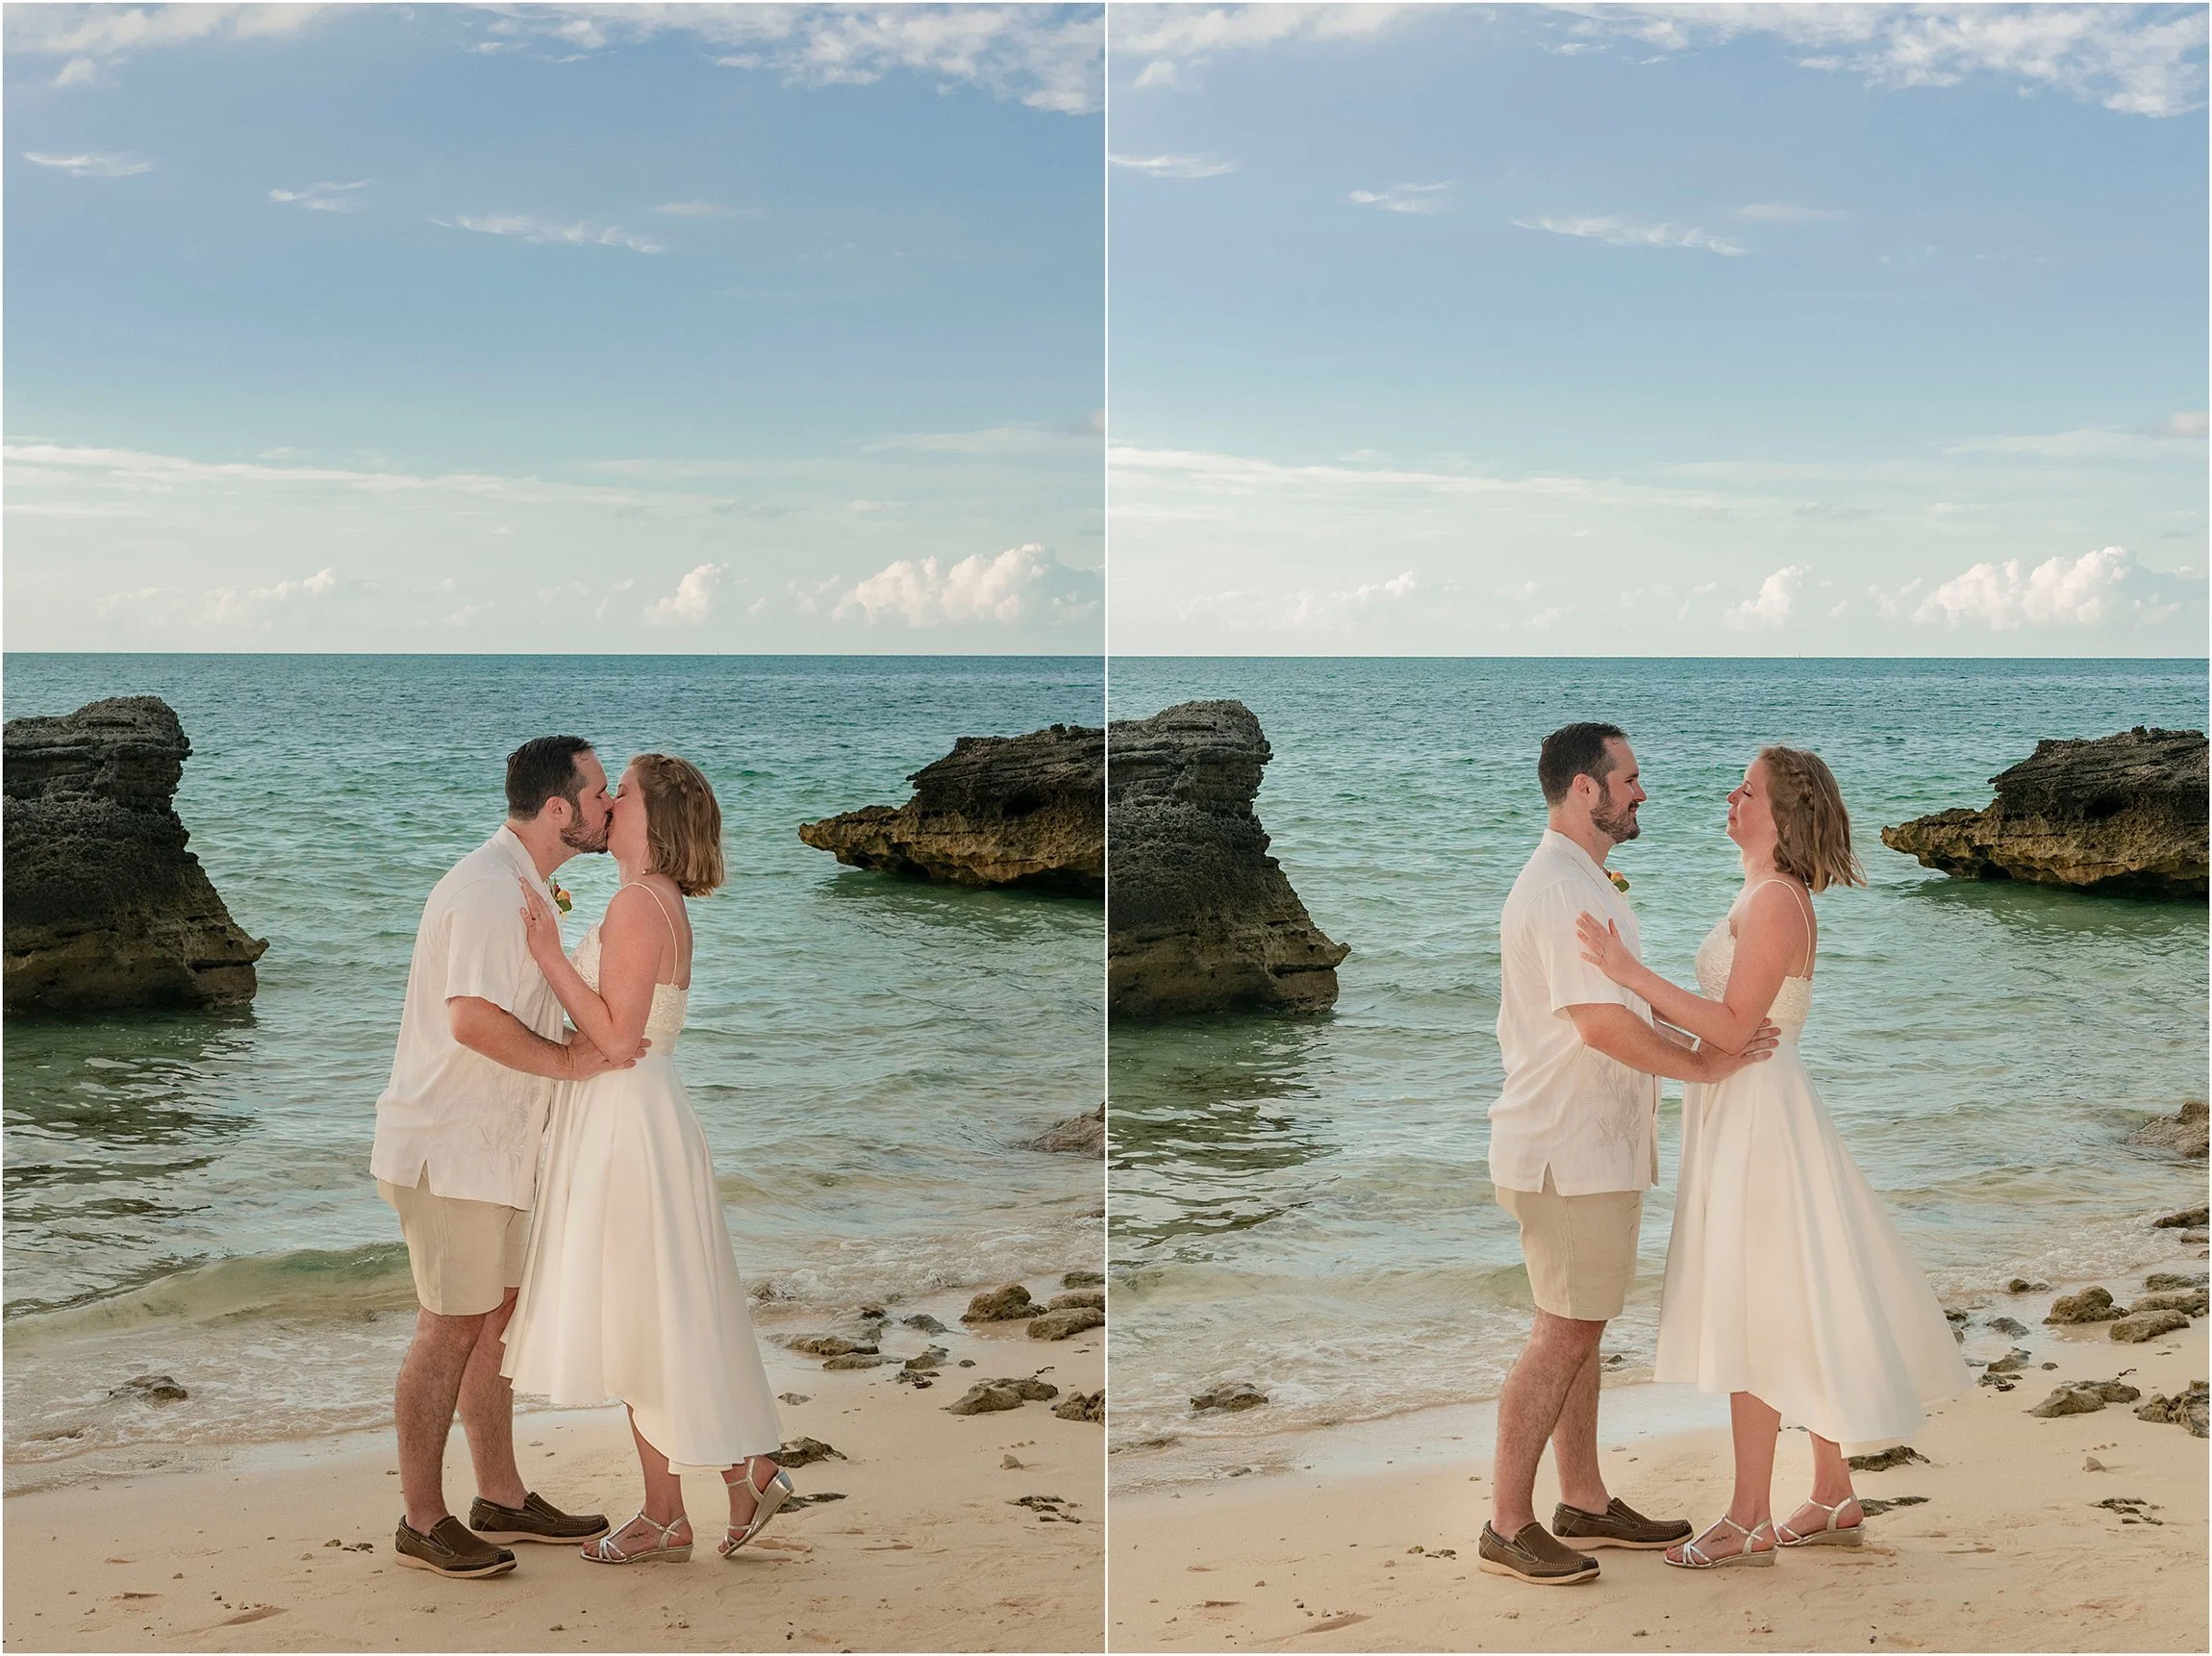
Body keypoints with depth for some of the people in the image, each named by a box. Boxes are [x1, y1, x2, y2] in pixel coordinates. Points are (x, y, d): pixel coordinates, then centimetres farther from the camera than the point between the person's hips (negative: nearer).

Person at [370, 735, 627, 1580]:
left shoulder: (520, 885, 14)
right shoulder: (488, 890, -21)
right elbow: (473, 1020, -30)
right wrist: (569, 1060, -20)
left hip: (487, 1146, 10)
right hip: (448, 1149, -10)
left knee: (495, 1317, 15)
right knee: (450, 1329, -3)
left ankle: (501, 1499, 26)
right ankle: (422, 1523, 6)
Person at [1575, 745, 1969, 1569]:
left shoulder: (1775, 901, -17)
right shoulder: (1762, 896, 14)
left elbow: (1733, 1026, -22)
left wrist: (1630, 972, -26)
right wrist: (1628, 983, 14)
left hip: (1758, 1117, -10)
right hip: (1739, 1110, 10)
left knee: (1755, 1316, -4)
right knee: (1792, 1314, 14)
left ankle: (1749, 1522, 3)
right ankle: (1833, 1500, 23)